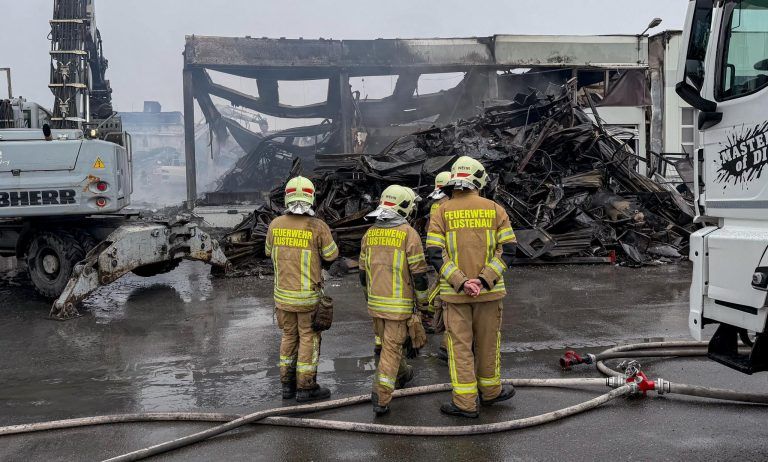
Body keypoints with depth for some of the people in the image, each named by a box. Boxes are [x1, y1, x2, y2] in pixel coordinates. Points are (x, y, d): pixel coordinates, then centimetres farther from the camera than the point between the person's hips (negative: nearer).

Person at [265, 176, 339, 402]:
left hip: (283, 292, 4)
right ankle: (306, 388, 14)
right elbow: (331, 255, -4)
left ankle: (288, 384, 24)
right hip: (308, 295, -4)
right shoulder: (318, 226, -17)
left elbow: (270, 252, 11)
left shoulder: (276, 224, -5)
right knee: (309, 338, 8)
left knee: (289, 336, 17)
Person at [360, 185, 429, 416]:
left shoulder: (370, 233, 4)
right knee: (391, 349, 0)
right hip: (399, 304, -6)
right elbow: (419, 272, -13)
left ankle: (401, 375, 46)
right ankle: (381, 399, -1)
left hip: (375, 301, 6)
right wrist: (422, 301, 0)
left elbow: (363, 271, 11)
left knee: (389, 343, 23)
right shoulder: (408, 233, -14)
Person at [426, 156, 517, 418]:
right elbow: (507, 249, -6)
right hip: (489, 291, 1)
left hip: (454, 292, -1)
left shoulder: (441, 212, -2)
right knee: (488, 341, 16)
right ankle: (490, 391, 34)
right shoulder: (494, 209, 1)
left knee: (460, 344, 6)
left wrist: (460, 283, -14)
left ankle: (466, 403, 10)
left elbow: (435, 254, -10)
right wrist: (485, 280, -12)